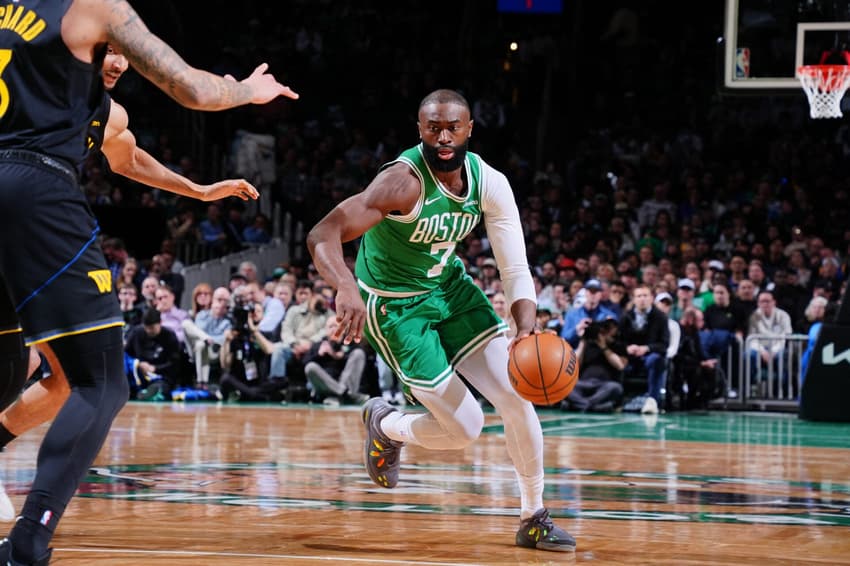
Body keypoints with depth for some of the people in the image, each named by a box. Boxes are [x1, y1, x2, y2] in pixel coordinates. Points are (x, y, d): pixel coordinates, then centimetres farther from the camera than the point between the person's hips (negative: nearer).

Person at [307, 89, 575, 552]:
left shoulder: (490, 184, -12)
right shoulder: (404, 181, -30)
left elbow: (515, 269, -10)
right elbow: (322, 235, -38)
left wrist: (525, 332, -30)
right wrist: (346, 287, -59)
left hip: (451, 286, 6)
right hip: (395, 305, -6)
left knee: (517, 398, -4)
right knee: (465, 429, -8)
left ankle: (534, 519, 12)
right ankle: (385, 425, 25)